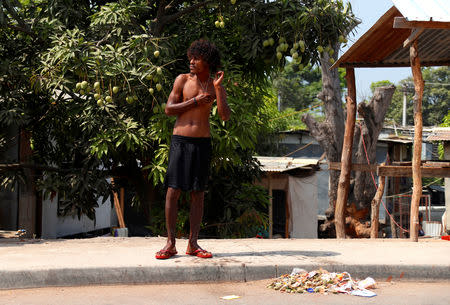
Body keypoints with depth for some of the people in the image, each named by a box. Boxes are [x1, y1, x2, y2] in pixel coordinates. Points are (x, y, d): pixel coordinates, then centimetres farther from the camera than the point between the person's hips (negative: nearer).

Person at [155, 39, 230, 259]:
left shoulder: (216, 86, 7)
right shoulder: (182, 80, 4)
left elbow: (225, 116, -5)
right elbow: (169, 109, -3)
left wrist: (217, 88, -12)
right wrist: (195, 101, -9)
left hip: (202, 142, 1)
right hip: (180, 140, -1)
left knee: (198, 194, 2)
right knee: (173, 190, -6)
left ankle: (193, 243, 8)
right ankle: (170, 243, 0)